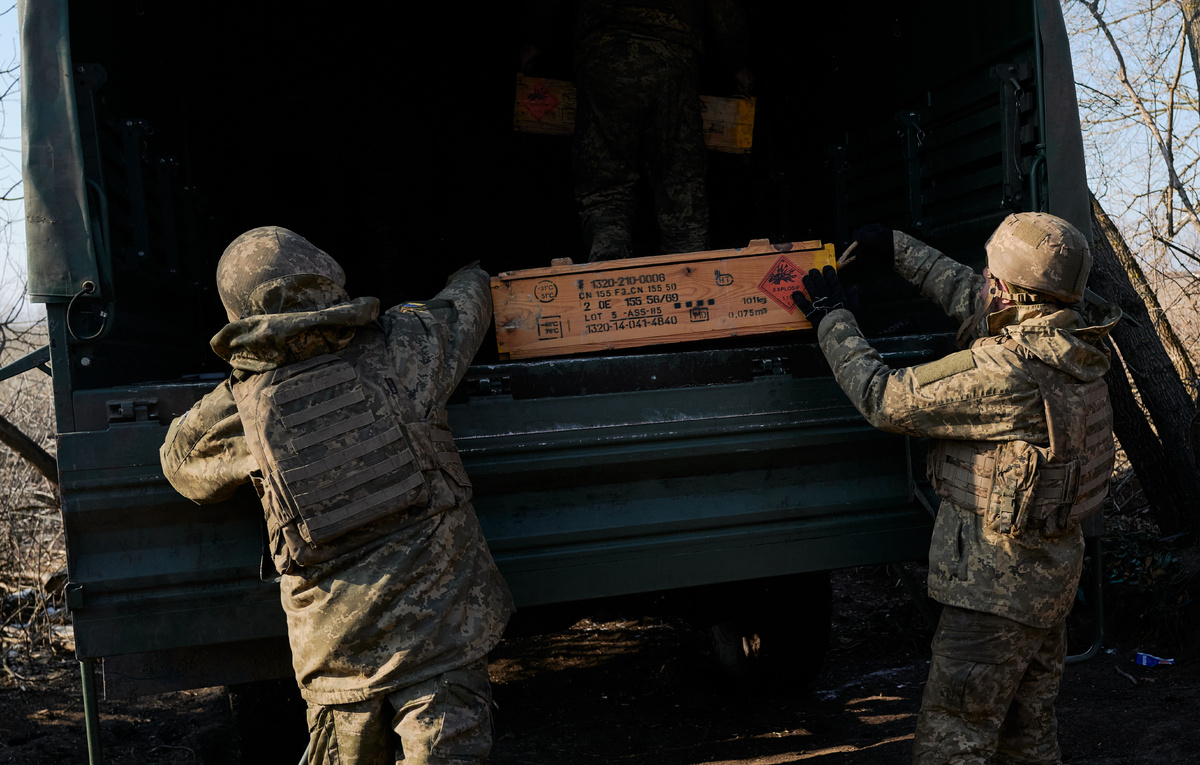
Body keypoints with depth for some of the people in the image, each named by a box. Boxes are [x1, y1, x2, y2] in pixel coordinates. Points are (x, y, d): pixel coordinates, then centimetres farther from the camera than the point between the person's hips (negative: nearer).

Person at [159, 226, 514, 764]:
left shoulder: (240, 409, -2)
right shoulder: (400, 347, -1)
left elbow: (181, 458, 21)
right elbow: (462, 307, 22)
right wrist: (473, 277, 45)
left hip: (336, 644, 1)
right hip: (437, 622, -1)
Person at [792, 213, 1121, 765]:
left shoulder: (1008, 372, -27)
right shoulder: (1069, 345, 2)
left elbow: (886, 400, -20)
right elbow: (967, 295, 18)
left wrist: (833, 320, -7)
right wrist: (897, 248, 25)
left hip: (997, 585, -10)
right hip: (1051, 571, 10)